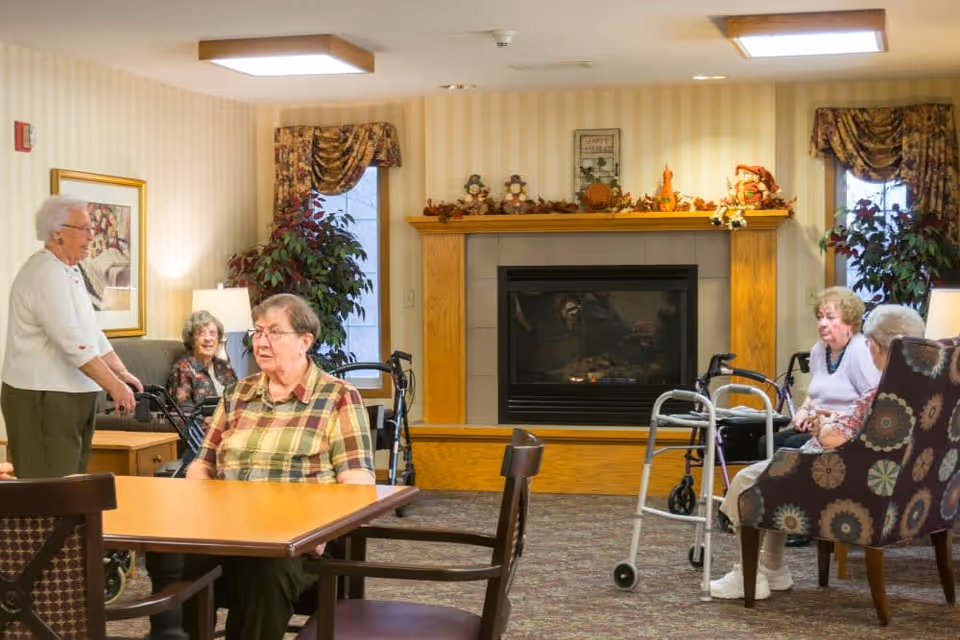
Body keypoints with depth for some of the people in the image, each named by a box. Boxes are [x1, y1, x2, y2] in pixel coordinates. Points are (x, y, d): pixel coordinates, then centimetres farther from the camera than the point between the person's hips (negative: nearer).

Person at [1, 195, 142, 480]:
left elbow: (92, 333, 20)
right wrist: (114, 386, -20)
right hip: (43, 398, -10)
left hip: (73, 396, 10)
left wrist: (121, 373, 11)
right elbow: (74, 343, -23)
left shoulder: (69, 272, 15)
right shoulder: (45, 274, -17)